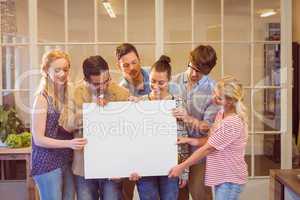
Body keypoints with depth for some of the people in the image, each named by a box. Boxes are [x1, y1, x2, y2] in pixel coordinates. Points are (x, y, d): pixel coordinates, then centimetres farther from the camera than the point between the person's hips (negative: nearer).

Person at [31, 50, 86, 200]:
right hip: (47, 164, -6)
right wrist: (68, 143, -23)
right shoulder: (42, 98, -12)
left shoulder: (69, 95, 4)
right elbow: (38, 139, -14)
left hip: (68, 162, 6)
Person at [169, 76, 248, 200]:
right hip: (221, 176, 9)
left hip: (230, 178, -9)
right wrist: (189, 140, -8)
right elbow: (210, 142, 7)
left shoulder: (233, 123, -25)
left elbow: (207, 149, -22)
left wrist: (181, 167, -16)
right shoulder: (221, 114, 5)